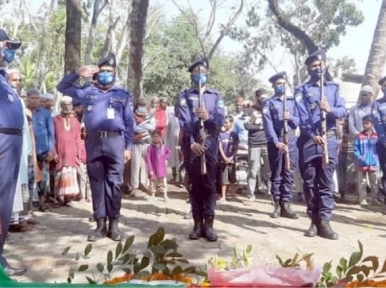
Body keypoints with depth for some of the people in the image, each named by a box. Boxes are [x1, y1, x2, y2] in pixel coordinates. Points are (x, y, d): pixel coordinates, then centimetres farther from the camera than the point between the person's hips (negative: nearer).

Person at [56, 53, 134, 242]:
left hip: (115, 142, -1)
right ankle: (100, 224, 13)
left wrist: (128, 147, 4)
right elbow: (62, 87, 17)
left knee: (114, 183, -1)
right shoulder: (87, 91, 12)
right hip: (93, 142, 2)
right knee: (96, 183, 5)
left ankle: (113, 224, 8)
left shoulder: (122, 95, 10)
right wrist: (78, 74, 3)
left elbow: (129, 123, 9)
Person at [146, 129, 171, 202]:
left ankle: (165, 196, 14)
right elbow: (148, 158, -12)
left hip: (162, 168, 2)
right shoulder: (150, 147, -11)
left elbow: (168, 152, 19)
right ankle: (153, 196, 24)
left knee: (163, 182, 5)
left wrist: (165, 158, 1)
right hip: (153, 169, -1)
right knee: (153, 182, 10)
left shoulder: (164, 146, -2)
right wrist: (150, 169, -15)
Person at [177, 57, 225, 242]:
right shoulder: (184, 96, 8)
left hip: (210, 142, 1)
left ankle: (208, 224, 3)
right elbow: (183, 121, -4)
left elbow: (221, 120, 0)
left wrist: (208, 117, -21)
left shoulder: (216, 95, 12)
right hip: (191, 143, 0)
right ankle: (198, 223, 10)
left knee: (210, 183, -2)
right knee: (195, 184, 3)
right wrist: (192, 142, -16)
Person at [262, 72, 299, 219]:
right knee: (276, 174, 3)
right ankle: (277, 206, 9)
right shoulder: (268, 103, 3)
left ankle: (286, 205, 6)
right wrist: (276, 142, -21)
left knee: (289, 174, 2)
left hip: (291, 141, 3)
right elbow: (268, 125, -9)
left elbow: (298, 121, 9)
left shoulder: (292, 101, 14)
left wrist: (291, 118, -13)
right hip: (275, 142, -3)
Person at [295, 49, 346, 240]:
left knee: (326, 182, -1)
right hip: (308, 141, -1)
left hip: (330, 140, 1)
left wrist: (330, 109, -17)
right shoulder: (302, 90, 7)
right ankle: (314, 220, 10)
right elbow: (302, 117, -5)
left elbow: (343, 111, 5)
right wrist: (313, 136, -19)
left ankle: (324, 222, 0)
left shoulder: (334, 87, 15)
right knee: (310, 182, 2)